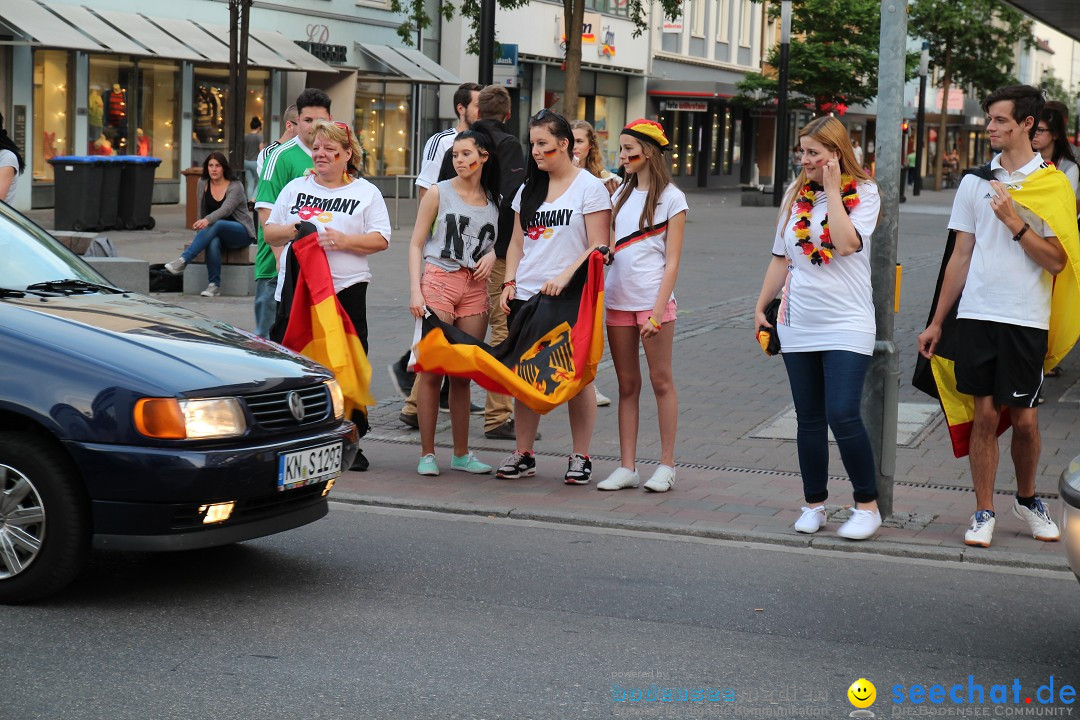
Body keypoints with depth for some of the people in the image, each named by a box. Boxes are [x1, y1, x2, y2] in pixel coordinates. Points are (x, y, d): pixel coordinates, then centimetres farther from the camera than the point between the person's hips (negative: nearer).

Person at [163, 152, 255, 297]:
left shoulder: (235, 186, -12)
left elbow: (226, 209, -28)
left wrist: (207, 220, -46)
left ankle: (182, 261, -44)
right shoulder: (203, 184, 3)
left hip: (242, 233, -4)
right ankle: (214, 285, -32)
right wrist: (199, 236, -5)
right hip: (217, 233, 4)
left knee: (216, 225, -36)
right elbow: (202, 212, 6)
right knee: (213, 243, -35)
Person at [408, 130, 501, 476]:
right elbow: (416, 244, 2)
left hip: (475, 287, 3)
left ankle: (461, 453, 13)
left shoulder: (495, 200, 11)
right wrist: (415, 290, -8)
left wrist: (492, 254, -1)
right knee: (432, 370, -5)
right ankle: (427, 453, 0)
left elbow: (500, 240, 23)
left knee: (463, 372, 6)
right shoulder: (438, 193, 3)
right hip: (438, 280, -3)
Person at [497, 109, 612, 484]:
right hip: (525, 296, 5)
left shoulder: (590, 187, -3)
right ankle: (523, 455, 14)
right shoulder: (529, 189, 15)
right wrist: (509, 283, 4)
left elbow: (599, 247, -9)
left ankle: (581, 457, 9)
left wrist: (563, 278, -20)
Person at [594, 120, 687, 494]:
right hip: (618, 299, 6)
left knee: (661, 380, 1)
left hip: (653, 299, -5)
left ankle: (667, 464, 8)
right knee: (627, 384, 6)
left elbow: (672, 262, -8)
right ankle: (627, 467, 8)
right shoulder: (622, 194, 14)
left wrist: (657, 310, -15)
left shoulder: (671, 198, -3)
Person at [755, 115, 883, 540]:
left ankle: (867, 505, 0)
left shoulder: (863, 192, -3)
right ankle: (814, 505, 18)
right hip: (798, 325, 5)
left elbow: (847, 243, -20)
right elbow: (781, 257, 16)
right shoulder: (796, 194, 10)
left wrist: (832, 189, -15)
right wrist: (761, 307, 14)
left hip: (846, 324, -5)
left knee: (842, 415, -13)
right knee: (809, 420, 9)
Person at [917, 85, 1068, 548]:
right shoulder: (975, 181, 9)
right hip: (976, 314, 2)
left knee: (1024, 419, 3)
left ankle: (1027, 500, 27)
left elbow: (1056, 262, -7)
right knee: (985, 414, 2)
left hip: (1026, 318, -2)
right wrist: (936, 322, 12)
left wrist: (1015, 222, -16)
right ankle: (983, 513, 13)